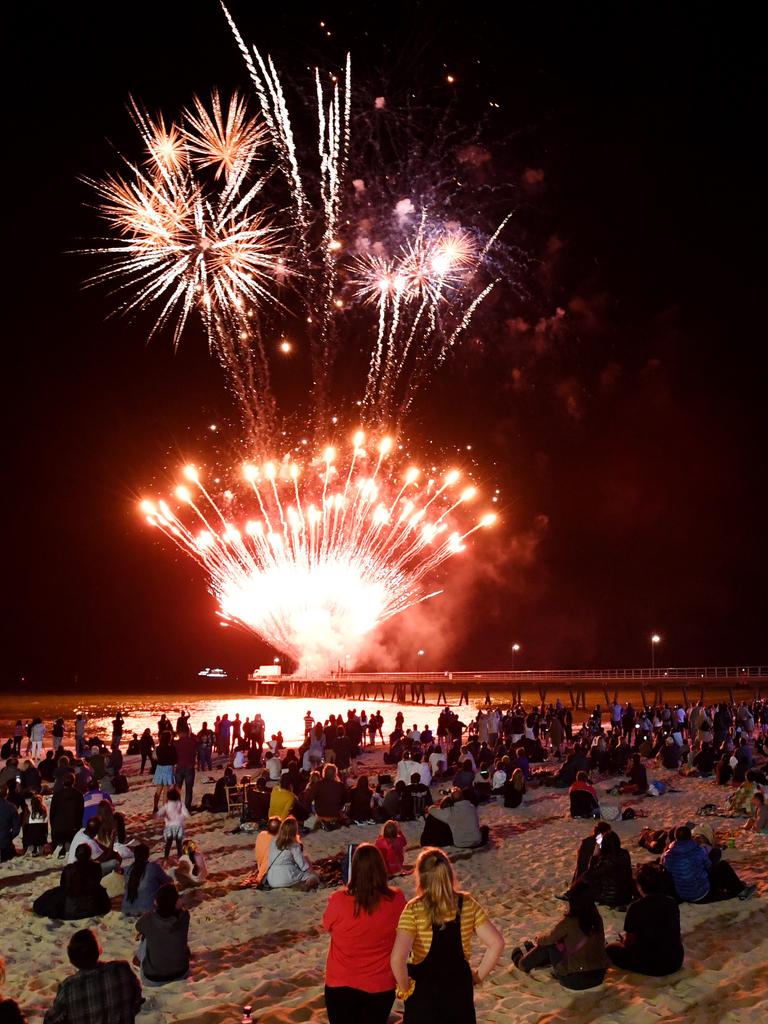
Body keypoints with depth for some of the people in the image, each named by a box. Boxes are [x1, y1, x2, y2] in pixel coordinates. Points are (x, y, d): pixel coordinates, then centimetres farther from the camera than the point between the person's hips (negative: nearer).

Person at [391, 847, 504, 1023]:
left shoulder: (414, 909, -17)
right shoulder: (468, 904, -7)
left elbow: (397, 958, -27)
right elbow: (496, 944, -9)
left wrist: (405, 988, -11)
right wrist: (478, 977, 1)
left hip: (424, 989, -3)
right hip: (459, 986, 3)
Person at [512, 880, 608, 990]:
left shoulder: (569, 921, -19)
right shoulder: (596, 917, -3)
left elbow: (548, 939, -2)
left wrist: (539, 938, 23)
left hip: (575, 980, -5)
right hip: (599, 977, 6)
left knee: (549, 943, 14)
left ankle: (523, 963, 38)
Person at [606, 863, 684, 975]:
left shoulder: (636, 907, -17)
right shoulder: (671, 903, -3)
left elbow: (629, 942, -9)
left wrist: (624, 939, 16)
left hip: (651, 965, -4)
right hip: (676, 962, 4)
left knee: (610, 948, 19)